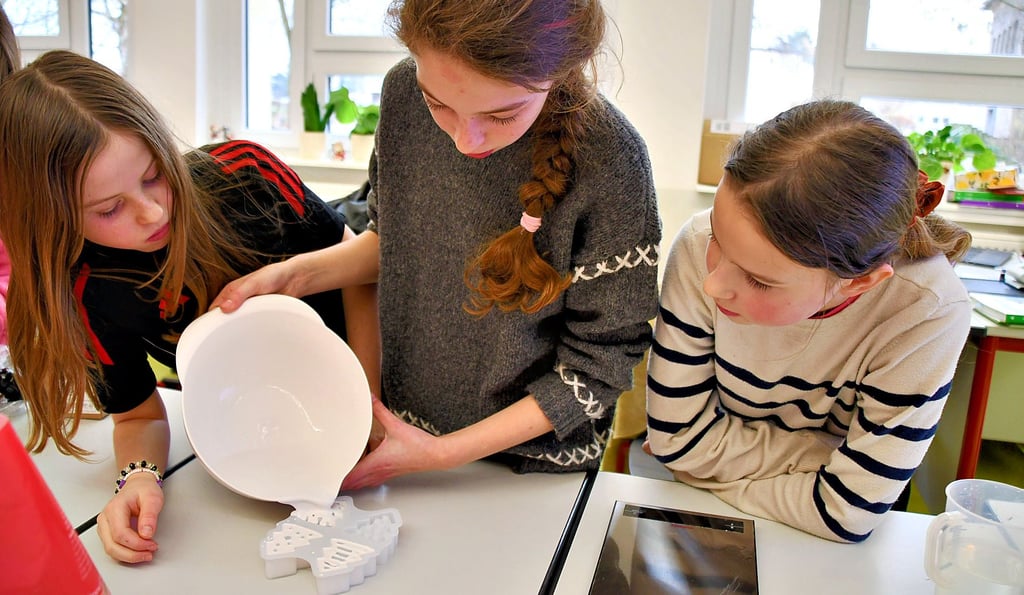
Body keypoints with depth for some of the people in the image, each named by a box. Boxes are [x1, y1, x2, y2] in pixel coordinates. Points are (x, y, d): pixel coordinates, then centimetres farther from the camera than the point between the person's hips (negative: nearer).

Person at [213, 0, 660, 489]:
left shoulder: (609, 162, -28)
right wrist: (297, 274, -12)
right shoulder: (404, 91, -14)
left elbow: (598, 364, -18)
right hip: (407, 423, 4)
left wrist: (445, 453, -18)